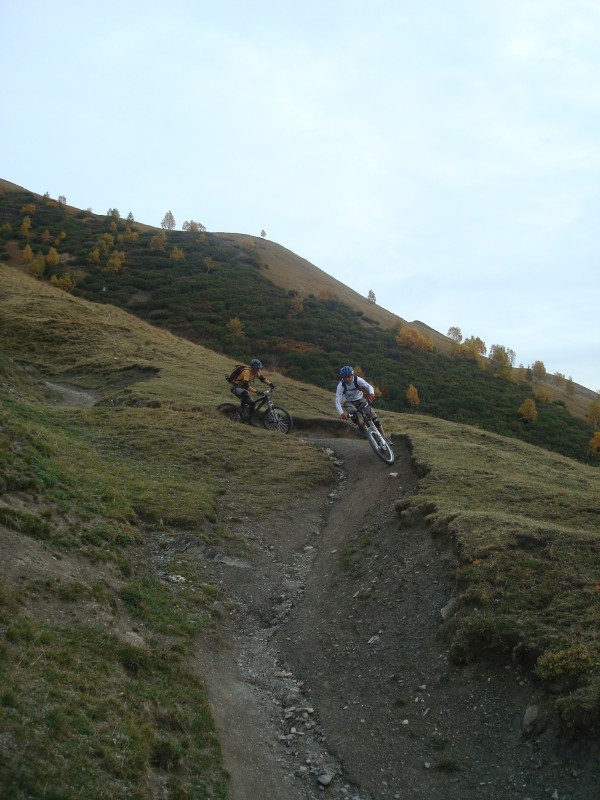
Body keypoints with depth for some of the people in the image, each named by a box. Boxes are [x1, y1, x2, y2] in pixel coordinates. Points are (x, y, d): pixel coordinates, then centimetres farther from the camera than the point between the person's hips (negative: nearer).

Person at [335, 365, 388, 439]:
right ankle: (361, 426, -6)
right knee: (352, 412, -35)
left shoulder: (357, 380, -22)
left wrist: (372, 393, -57)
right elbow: (337, 401, -30)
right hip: (349, 402, -1)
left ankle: (383, 436, -10)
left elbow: (369, 386, -32)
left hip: (360, 400, 1)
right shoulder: (341, 386, -25)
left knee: (372, 414, -17)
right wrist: (341, 413, -47)